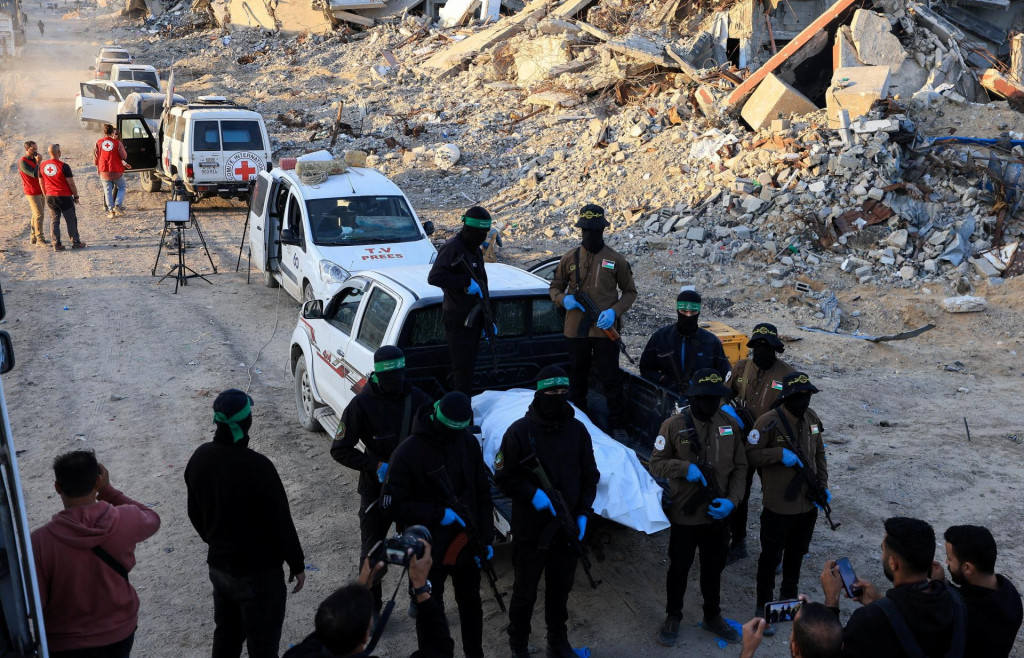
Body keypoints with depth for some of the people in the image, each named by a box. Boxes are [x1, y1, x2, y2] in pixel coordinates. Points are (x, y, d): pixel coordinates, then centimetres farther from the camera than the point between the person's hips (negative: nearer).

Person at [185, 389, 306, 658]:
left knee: (226, 635, 23)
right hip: (259, 572, -7)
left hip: (218, 565, 7)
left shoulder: (200, 457, -5)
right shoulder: (257, 466, -28)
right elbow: (281, 522, -19)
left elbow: (195, 514, 9)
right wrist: (297, 564, -6)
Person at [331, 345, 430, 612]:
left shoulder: (417, 399, -6)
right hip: (376, 488, -2)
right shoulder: (362, 404, -14)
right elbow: (339, 450, -12)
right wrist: (376, 466, -22)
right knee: (372, 550, 8)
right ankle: (370, 607, 24)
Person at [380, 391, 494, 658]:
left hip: (467, 545, 4)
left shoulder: (468, 443, -5)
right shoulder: (408, 453, -18)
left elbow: (483, 493, 5)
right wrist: (437, 513, -22)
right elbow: (390, 506, -15)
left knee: (471, 606, 21)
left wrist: (487, 538, 2)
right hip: (429, 551, -4)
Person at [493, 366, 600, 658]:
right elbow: (503, 477, -8)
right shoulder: (520, 431, -12)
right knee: (525, 591, 10)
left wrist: (583, 513, -2)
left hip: (567, 529, 4)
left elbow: (590, 476, 8)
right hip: (530, 530, -3)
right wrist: (532, 493, -22)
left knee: (561, 589, 17)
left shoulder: (578, 430, 1)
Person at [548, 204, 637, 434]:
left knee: (611, 380, 1)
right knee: (577, 378, 13)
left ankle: (618, 425, 10)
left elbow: (630, 292, 6)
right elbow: (555, 287, 14)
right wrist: (563, 299, -10)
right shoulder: (570, 258, 4)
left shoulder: (616, 260, 0)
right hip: (576, 329, 2)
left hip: (605, 330, -2)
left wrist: (614, 311, -12)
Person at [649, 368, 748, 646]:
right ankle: (673, 618, 34)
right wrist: (685, 468, -27)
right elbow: (656, 464, -10)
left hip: (717, 513, 3)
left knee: (714, 568, 19)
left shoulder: (731, 424, -3)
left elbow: (740, 467, 2)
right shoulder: (674, 425, -14)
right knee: (679, 568, 13)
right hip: (684, 515, -3)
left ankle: (713, 617, 40)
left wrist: (731, 500, -10)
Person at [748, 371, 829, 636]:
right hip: (778, 507, -6)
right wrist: (780, 454, -28)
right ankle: (763, 607, 22)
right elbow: (750, 454, -18)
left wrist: (823, 486, 2)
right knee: (771, 557, 7)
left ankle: (789, 596, 43)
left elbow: (819, 454, 11)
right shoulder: (769, 422, -20)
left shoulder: (811, 418, 0)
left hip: (807, 504, 6)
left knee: (796, 554, 23)